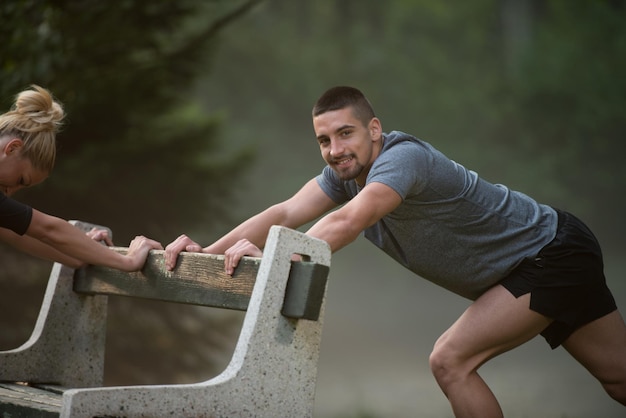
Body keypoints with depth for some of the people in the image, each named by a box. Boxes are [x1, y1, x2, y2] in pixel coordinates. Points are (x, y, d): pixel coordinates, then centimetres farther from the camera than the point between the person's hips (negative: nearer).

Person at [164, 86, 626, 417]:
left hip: (552, 251, -8)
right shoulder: (346, 170, -4)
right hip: (522, 270, 8)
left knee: (450, 360, -17)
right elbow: (285, 213, -15)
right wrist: (209, 251, -26)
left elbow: (349, 221, -45)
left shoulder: (404, 157, -29)